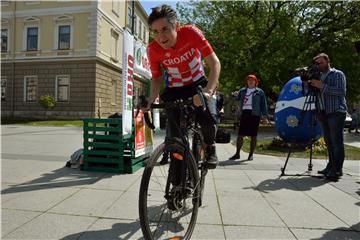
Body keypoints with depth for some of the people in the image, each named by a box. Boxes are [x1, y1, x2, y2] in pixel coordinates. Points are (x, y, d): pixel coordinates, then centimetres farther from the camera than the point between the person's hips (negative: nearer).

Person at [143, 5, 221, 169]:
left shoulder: (191, 32, -26)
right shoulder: (153, 50, -20)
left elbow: (214, 63, -29)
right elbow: (157, 78, -5)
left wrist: (208, 91, -44)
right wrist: (151, 98, -25)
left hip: (198, 83, -1)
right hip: (174, 90, 1)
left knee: (207, 119, -26)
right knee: (176, 136, -6)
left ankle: (209, 145, 8)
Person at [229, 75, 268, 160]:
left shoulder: (259, 92, 8)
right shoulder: (242, 91, 16)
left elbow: (263, 104, 6)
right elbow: (238, 98, 7)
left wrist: (264, 116, -2)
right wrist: (235, 95, -16)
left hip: (254, 114, -2)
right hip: (244, 113, 2)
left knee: (253, 136, 3)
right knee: (240, 135, 2)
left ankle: (251, 154, 13)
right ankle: (237, 154, 11)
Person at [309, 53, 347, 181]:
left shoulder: (337, 74, 0)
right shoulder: (319, 76, 19)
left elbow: (341, 91, -14)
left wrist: (322, 86, -17)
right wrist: (311, 85, 3)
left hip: (337, 112, -7)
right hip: (325, 113, 7)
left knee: (337, 142, -7)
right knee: (329, 141, 9)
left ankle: (337, 170, -5)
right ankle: (331, 167, 16)